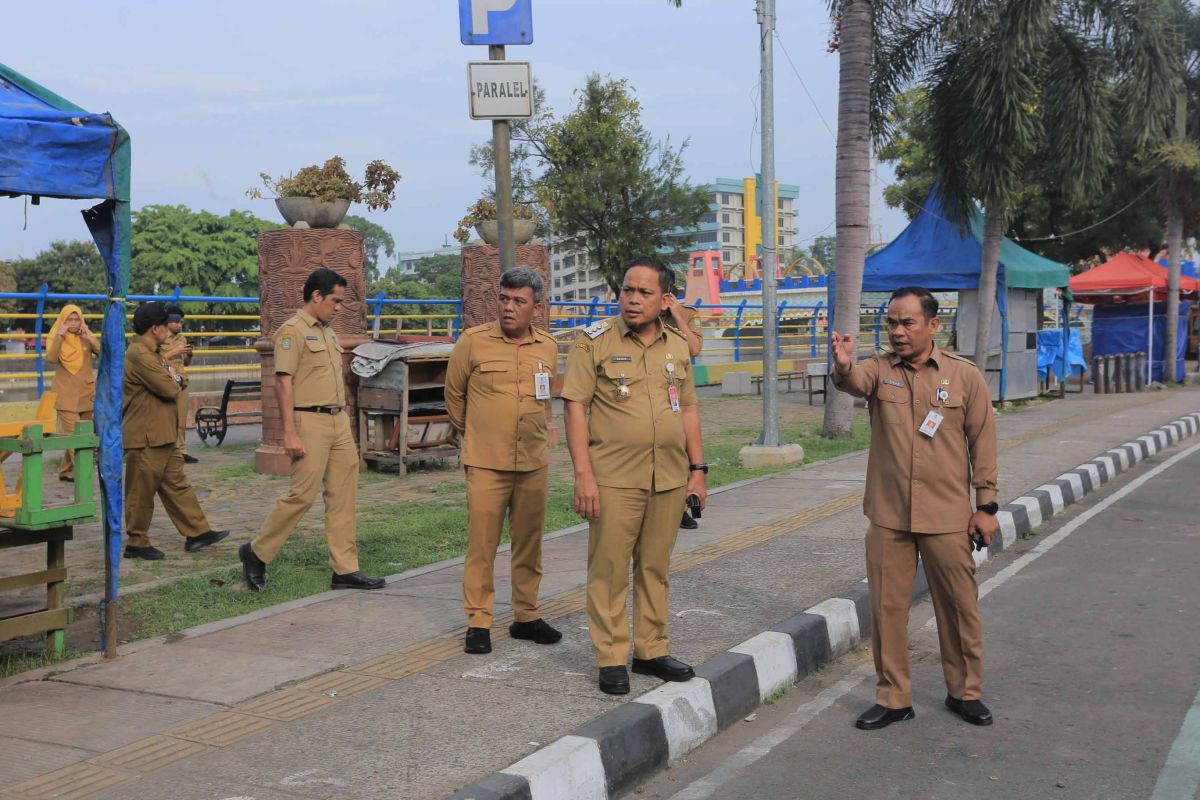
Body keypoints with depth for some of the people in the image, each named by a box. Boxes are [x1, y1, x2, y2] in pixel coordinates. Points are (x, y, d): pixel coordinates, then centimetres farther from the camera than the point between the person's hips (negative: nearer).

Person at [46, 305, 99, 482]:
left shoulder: (86, 336, 7)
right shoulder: (57, 338, 0)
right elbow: (50, 359, -18)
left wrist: (89, 338, -17)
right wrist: (59, 336, -20)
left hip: (86, 392, 4)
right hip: (66, 393, -4)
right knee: (73, 433, -14)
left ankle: (66, 470, 18)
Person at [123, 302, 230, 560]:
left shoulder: (150, 353, 17)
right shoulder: (139, 355, -19)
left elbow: (175, 384, 18)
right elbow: (169, 389, -23)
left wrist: (174, 380, -6)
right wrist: (174, 380, 1)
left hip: (163, 436, 11)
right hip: (146, 438, -11)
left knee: (176, 484, 12)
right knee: (142, 492, 0)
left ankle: (197, 532, 17)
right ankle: (137, 543, 9)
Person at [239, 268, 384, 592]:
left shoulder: (327, 332, 18)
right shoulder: (293, 330, -8)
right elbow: (283, 382, -15)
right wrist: (290, 433, -21)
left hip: (339, 422, 9)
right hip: (310, 421, -9)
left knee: (343, 496, 7)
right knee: (302, 494, -7)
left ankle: (346, 570, 11)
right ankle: (256, 553, 10)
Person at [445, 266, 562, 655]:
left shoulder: (548, 349, 6)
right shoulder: (473, 341, -5)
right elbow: (454, 394, 9)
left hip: (534, 463, 3)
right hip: (486, 463, -3)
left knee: (529, 544, 10)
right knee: (481, 546, -1)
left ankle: (526, 616, 22)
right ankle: (478, 623, 9)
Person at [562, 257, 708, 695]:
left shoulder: (677, 346, 12)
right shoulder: (594, 341, -3)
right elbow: (575, 407, -7)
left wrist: (697, 468, 12)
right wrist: (583, 474, -14)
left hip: (670, 478, 4)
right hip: (614, 478, -4)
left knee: (655, 568, 11)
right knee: (609, 570, 0)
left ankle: (652, 650, 22)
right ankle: (611, 659, 9)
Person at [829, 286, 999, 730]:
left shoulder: (966, 376, 0)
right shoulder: (879, 369, 2)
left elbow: (983, 443, 2)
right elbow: (856, 381, -22)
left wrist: (986, 505, -1)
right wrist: (843, 367, -46)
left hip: (947, 517, -1)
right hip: (888, 516, 1)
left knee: (959, 606, 9)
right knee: (886, 607, 6)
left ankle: (965, 692, 27)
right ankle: (892, 698, 19)